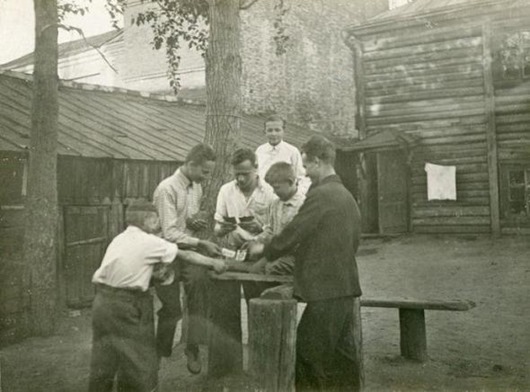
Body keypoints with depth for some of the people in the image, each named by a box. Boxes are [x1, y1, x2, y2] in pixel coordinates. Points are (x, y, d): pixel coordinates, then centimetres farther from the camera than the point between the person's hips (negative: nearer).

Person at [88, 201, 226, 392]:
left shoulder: (119, 238, 13)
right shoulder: (149, 242, -6)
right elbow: (185, 256, 1)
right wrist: (214, 263, 11)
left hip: (102, 300, 7)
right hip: (125, 304, -7)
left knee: (104, 357, 17)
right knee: (139, 360, 6)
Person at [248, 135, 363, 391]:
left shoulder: (319, 195, -16)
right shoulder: (346, 195, 12)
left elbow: (293, 233, -15)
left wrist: (264, 250, 2)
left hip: (325, 289, -9)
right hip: (345, 286, 9)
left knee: (307, 354, 3)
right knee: (341, 355, 16)